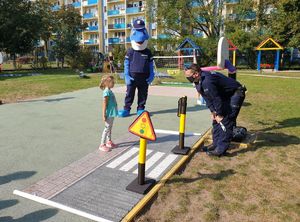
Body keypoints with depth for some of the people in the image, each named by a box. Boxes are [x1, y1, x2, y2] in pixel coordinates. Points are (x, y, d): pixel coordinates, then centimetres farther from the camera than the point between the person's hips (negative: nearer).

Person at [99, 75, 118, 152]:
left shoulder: (110, 91, 10)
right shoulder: (107, 92, -18)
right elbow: (104, 104, -20)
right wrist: (104, 115, -21)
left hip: (112, 113, 9)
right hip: (109, 114, -9)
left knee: (110, 128, 18)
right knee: (107, 128, -2)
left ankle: (109, 141, 31)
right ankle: (102, 145, 6)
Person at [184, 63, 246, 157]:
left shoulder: (206, 81, -33)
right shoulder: (199, 81, -1)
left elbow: (216, 99, -26)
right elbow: (207, 98, 5)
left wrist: (219, 115, -15)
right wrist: (213, 112, -1)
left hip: (236, 94, -10)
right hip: (225, 95, 10)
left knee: (226, 121, -14)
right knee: (216, 119, 10)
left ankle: (220, 149, -9)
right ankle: (216, 145, 19)